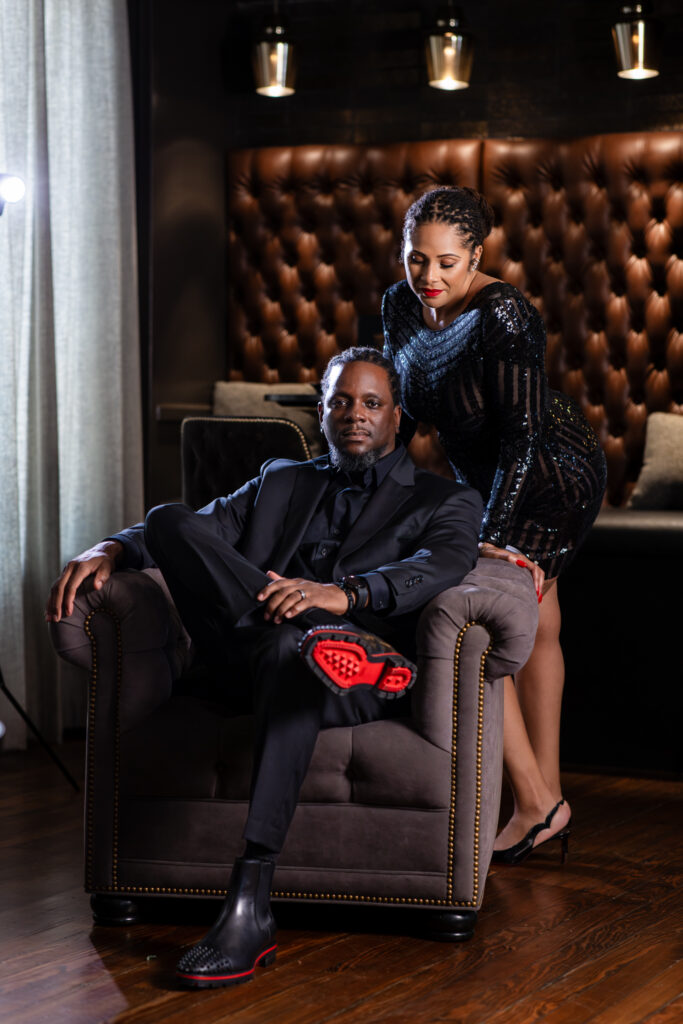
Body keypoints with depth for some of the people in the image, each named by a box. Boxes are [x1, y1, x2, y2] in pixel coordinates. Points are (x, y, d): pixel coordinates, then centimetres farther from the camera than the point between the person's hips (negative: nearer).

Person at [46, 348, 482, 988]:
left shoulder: (445, 501, 19)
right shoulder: (280, 483, 32)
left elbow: (440, 567, -3)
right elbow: (208, 528, 20)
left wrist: (345, 593, -24)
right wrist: (112, 549, -3)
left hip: (357, 688, -4)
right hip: (252, 656, 4)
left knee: (290, 660, -42)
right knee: (172, 523, -18)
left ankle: (249, 908, -47)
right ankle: (316, 643, -37)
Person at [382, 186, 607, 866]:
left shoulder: (503, 317, -27)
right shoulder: (401, 305, -5)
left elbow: (522, 434, -30)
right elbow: (396, 410, 8)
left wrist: (493, 536, -36)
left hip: (553, 479, -8)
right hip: (484, 478, 8)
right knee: (534, 629, 17)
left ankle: (536, 803, -8)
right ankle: (548, 795, 27)